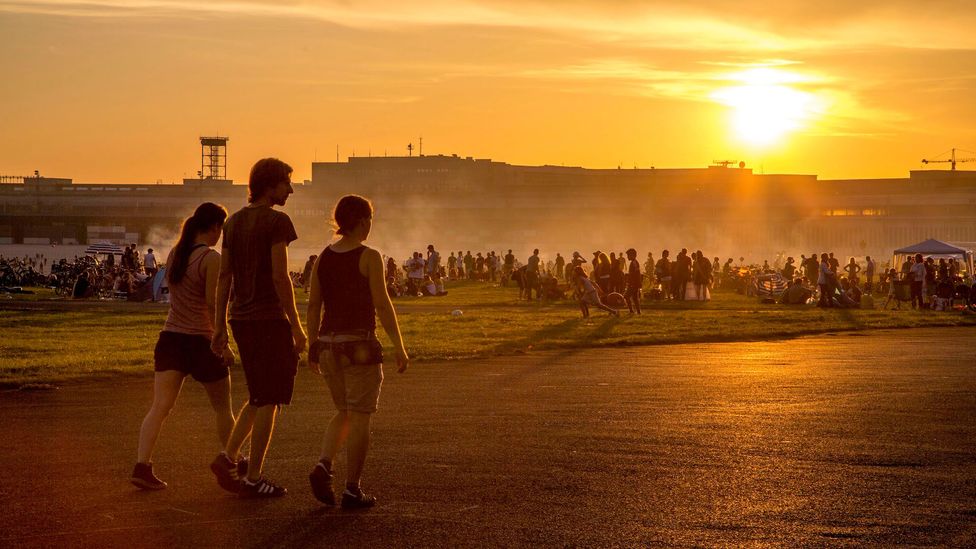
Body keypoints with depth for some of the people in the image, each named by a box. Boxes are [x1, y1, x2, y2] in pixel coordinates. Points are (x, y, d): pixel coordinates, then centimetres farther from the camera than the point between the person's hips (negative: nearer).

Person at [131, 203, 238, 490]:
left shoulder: (175, 254, 9)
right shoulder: (211, 258, -13)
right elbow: (213, 306, -15)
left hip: (170, 337, 6)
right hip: (201, 340, -6)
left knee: (159, 407, -2)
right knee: (222, 408, 13)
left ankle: (142, 466, -17)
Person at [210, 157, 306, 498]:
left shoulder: (234, 221, 12)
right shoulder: (277, 221, -11)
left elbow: (224, 276, 12)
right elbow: (280, 276, -16)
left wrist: (220, 325, 15)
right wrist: (296, 326, -12)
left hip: (241, 318, 8)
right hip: (269, 319, -8)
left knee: (260, 397, 18)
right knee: (269, 400, 0)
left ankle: (227, 457, 5)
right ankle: (253, 478, 2)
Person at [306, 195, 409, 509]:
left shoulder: (324, 257, 6)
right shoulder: (369, 257, -10)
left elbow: (314, 305, 8)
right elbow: (382, 306, -13)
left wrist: (313, 347, 15)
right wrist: (399, 348, -8)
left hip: (329, 344, 6)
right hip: (361, 344, -6)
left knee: (344, 413, 19)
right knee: (360, 417, 2)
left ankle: (323, 465, -4)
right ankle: (352, 490, 3)